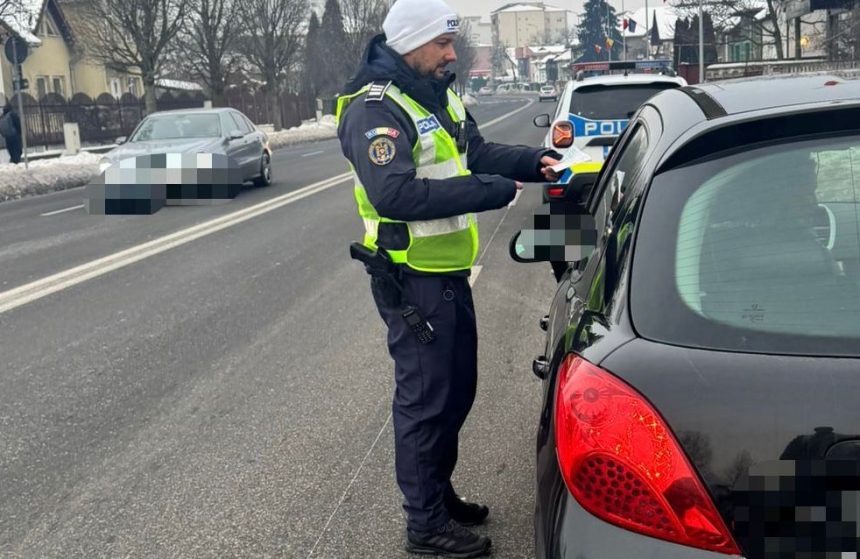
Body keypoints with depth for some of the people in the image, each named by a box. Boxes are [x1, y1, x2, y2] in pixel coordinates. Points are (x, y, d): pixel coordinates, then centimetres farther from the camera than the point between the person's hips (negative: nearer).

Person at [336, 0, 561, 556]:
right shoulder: (375, 109, -19)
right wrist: (492, 192, -27)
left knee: (457, 389, 19)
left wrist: (536, 161, -2)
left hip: (450, 273, 9)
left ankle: (439, 492, 36)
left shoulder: (442, 97, 11)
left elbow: (477, 153, 15)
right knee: (425, 399, 1)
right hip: (413, 280, -9)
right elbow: (395, 195, -30)